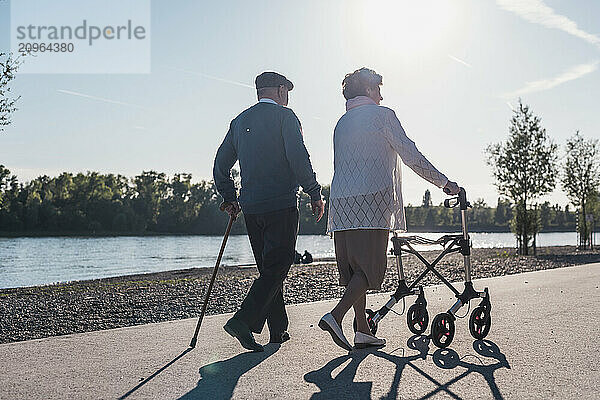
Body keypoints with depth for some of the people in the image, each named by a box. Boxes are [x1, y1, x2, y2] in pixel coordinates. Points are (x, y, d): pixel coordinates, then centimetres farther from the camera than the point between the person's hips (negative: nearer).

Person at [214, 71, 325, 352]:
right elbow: (299, 159, -14)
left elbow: (221, 165, 16)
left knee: (268, 267, 14)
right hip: (281, 205, -7)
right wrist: (315, 194, -7)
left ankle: (278, 329, 19)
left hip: (250, 207, 7)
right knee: (277, 266, -4)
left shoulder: (239, 121, 15)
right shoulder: (284, 116, -4)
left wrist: (229, 198, 23)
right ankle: (243, 321, -17)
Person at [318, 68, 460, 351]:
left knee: (354, 267, 7)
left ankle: (363, 331, 9)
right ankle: (336, 316, -18)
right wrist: (444, 183, 5)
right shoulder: (382, 115, 2)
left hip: (341, 202, 7)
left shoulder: (341, 122, 23)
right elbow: (411, 156, -2)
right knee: (370, 267, -5)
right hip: (372, 200, -7)